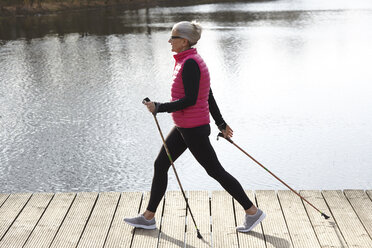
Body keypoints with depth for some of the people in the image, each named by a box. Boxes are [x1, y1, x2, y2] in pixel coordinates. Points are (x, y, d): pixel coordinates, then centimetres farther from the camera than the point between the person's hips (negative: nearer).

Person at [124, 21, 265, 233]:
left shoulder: (190, 64, -20)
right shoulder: (191, 61, 11)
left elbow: (190, 100, -25)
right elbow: (209, 96, 15)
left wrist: (159, 108, -19)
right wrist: (220, 123, 20)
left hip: (193, 129, -10)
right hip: (184, 127, 10)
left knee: (215, 171, 0)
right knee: (160, 165, 12)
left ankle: (253, 212, 13)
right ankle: (148, 217, 23)